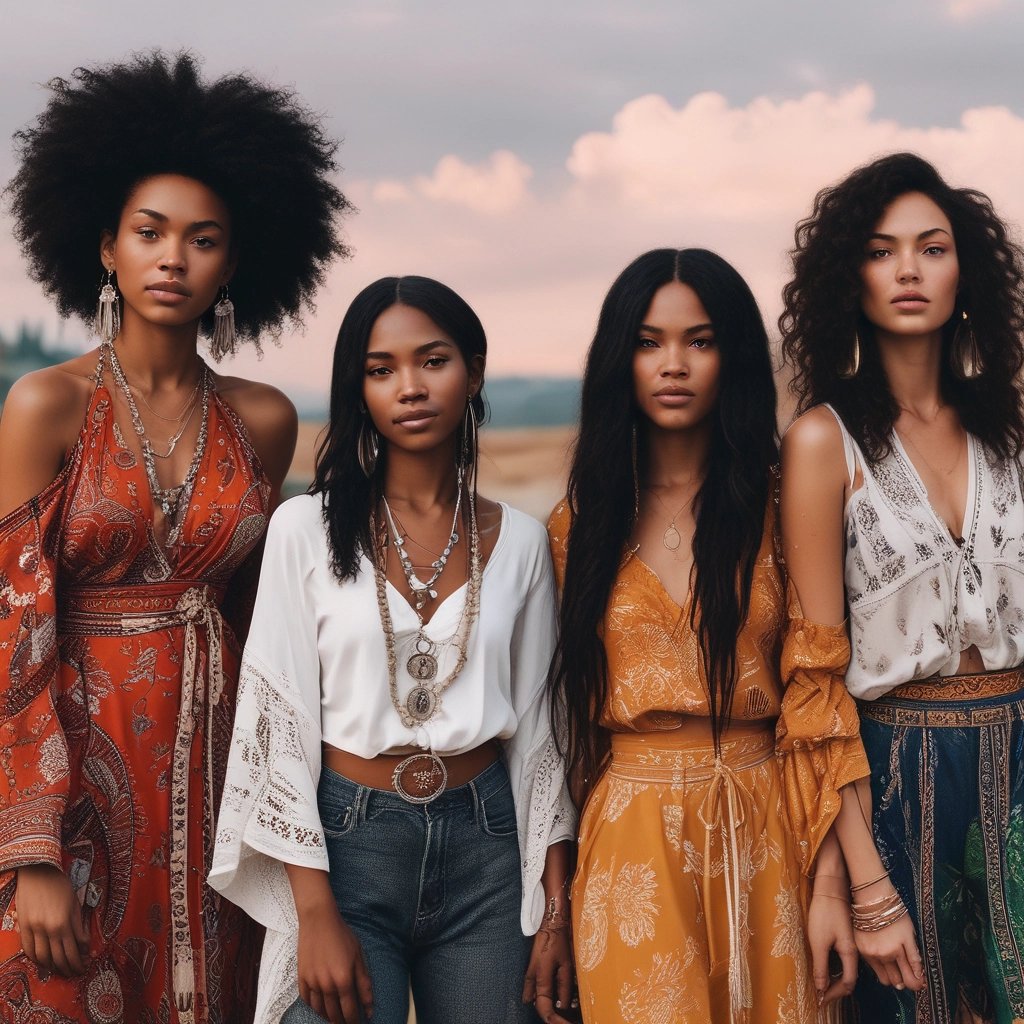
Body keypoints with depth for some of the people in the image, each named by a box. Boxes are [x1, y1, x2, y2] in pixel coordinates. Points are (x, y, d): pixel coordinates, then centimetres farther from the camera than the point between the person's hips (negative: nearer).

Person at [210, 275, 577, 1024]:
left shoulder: (519, 541, 3)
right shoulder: (308, 528, -4)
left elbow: (537, 730, 6)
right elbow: (277, 719, -6)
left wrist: (556, 911, 3)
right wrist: (316, 916, -11)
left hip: (487, 846, 2)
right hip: (347, 841, -2)